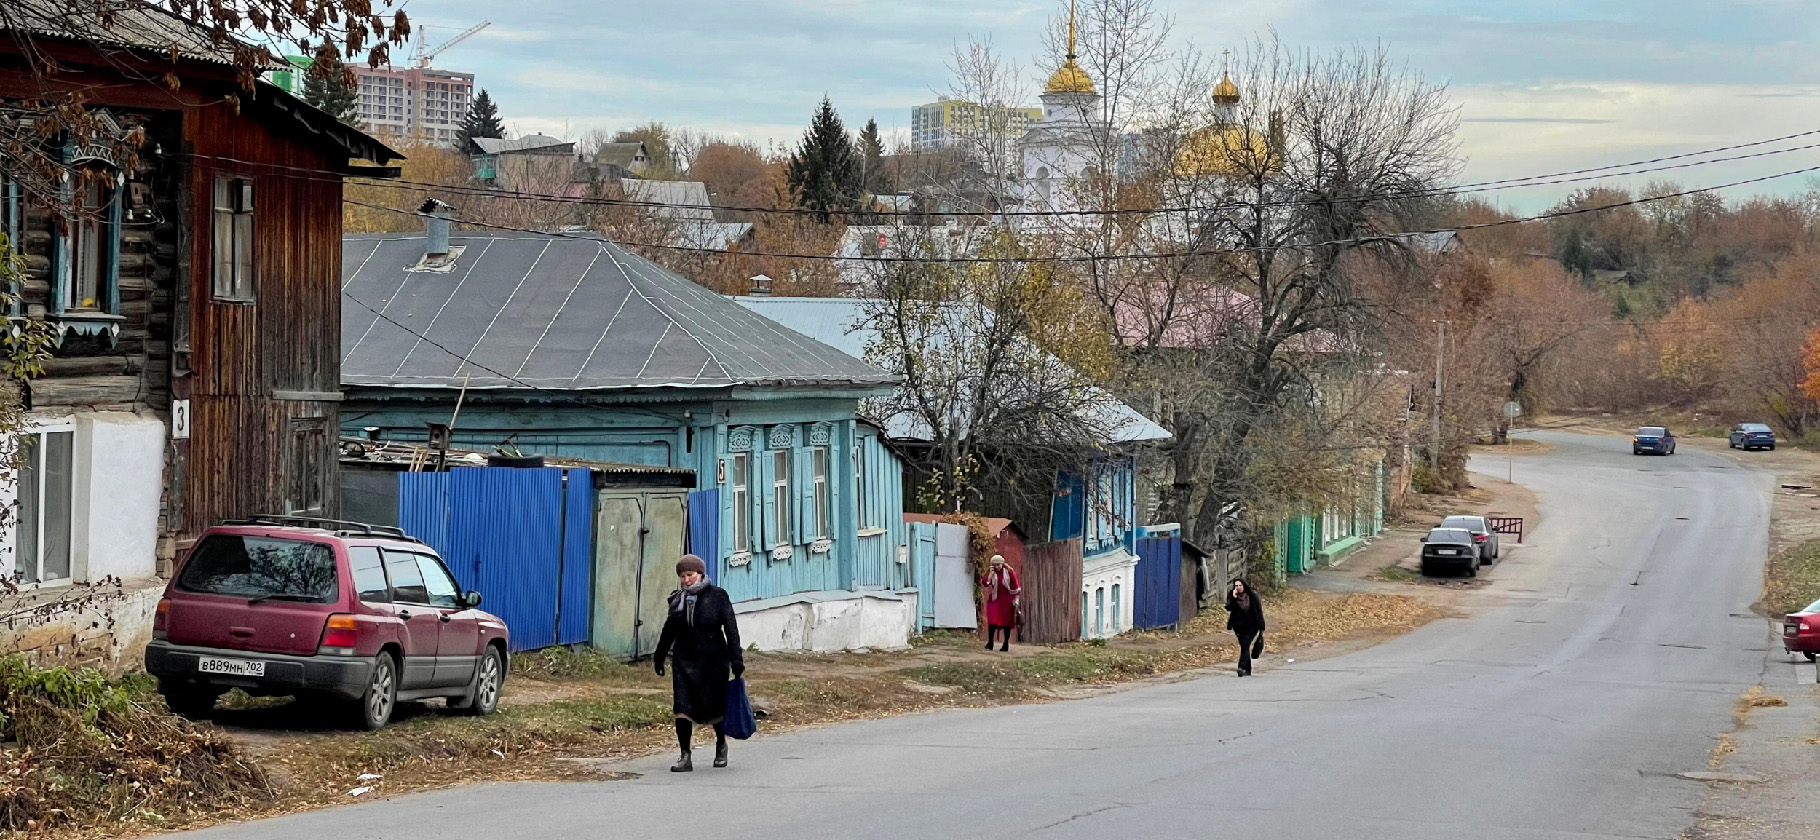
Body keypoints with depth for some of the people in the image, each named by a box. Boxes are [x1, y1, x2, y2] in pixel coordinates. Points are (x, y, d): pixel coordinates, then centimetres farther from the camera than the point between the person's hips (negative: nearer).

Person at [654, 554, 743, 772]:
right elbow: (669, 630, 19)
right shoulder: (678, 599, 7)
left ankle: (721, 744, 34)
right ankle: (685, 757, -5)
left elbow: (731, 629, -5)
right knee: (682, 708, -8)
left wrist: (736, 659, -11)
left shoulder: (717, 596, -4)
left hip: (712, 660, -3)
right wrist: (660, 656, 22)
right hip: (683, 661, 3)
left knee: (714, 707, 7)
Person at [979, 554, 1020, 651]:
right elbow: (985, 583, -9)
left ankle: (1006, 644, 11)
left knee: (1006, 622, 4)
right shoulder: (990, 572, 1)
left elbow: (1015, 587, 0)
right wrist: (991, 573, -15)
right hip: (994, 599, 1)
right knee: (992, 621, -9)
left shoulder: (1009, 571, -5)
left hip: (1006, 600, -1)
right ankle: (990, 643, -5)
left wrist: (1016, 599, -1)